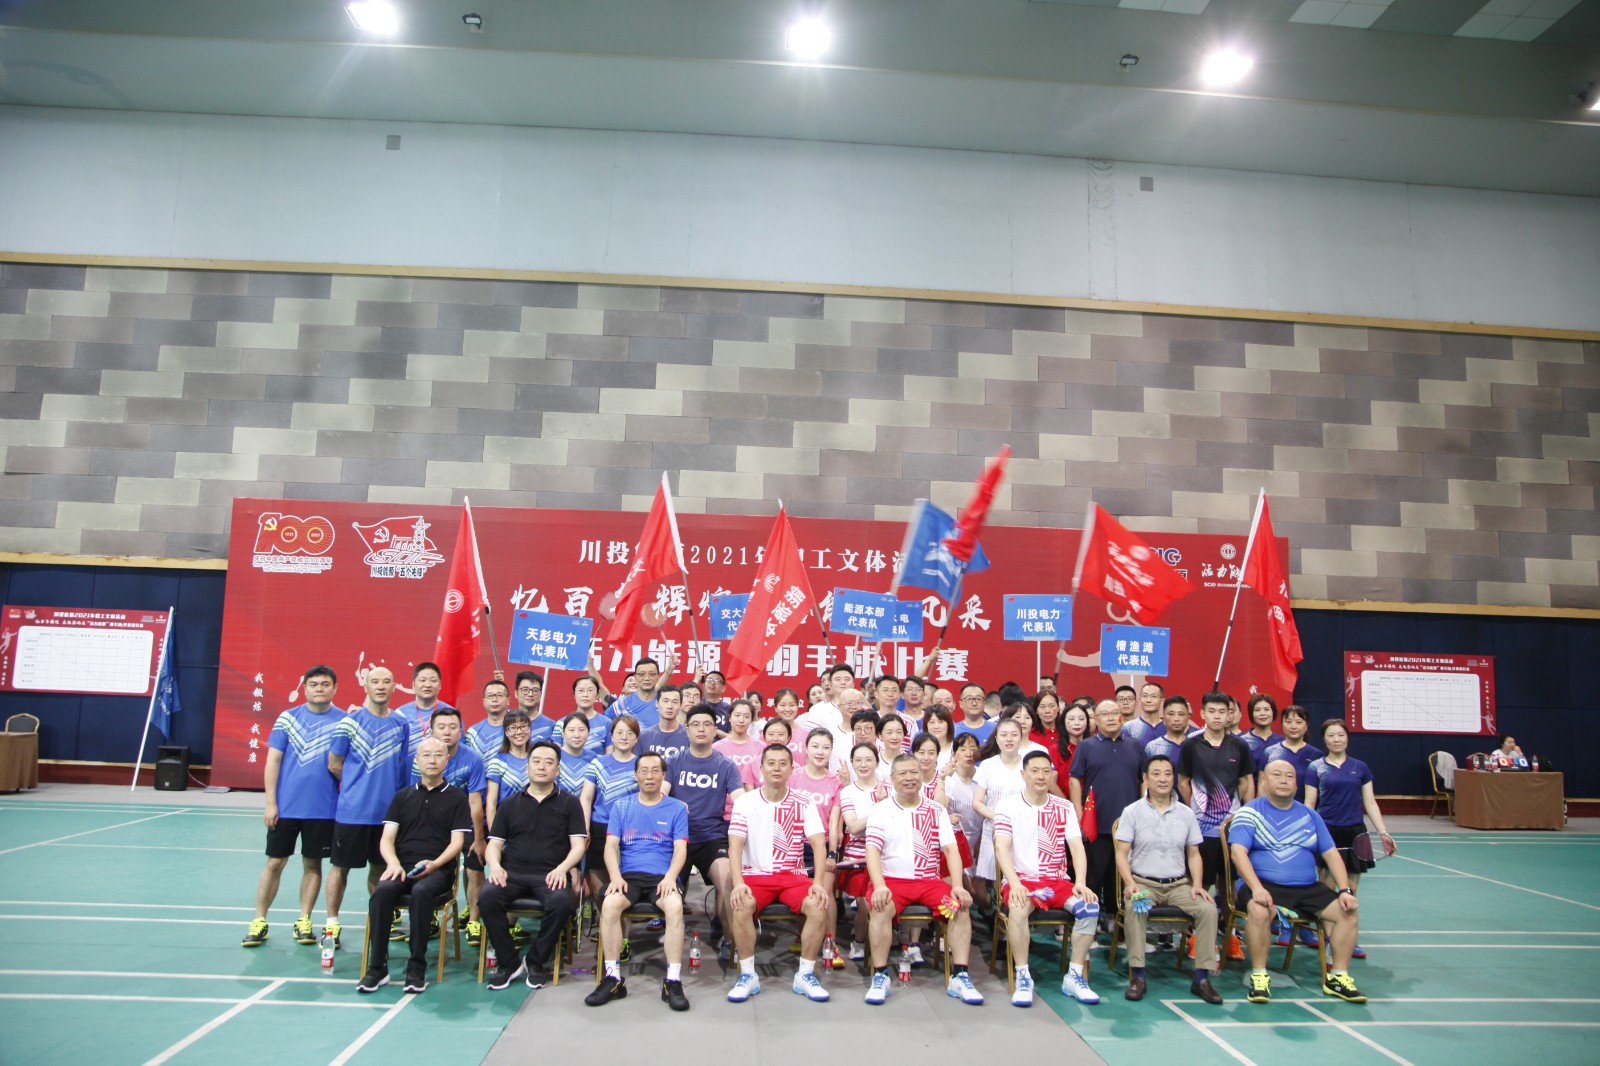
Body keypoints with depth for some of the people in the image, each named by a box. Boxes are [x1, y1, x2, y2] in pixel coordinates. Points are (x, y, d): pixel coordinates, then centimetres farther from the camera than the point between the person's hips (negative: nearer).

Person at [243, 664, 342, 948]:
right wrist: (270, 802, -4)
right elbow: (273, 760, 1)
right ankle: (259, 922, 19)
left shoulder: (343, 721, 0)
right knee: (274, 863, 7)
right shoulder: (288, 718, 1)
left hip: (323, 809, 0)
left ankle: (303, 922, 20)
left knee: (313, 864, 9)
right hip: (285, 806, 0)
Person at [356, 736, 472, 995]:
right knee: (382, 891, -30)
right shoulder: (403, 796, 19)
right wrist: (393, 863, -10)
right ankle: (377, 967, -22)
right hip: (402, 867, 3)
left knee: (421, 892, -36)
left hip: (438, 869, -3)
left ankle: (417, 968, -26)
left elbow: (457, 842, 2)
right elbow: (386, 838, 11)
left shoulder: (456, 797, 10)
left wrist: (434, 864, -16)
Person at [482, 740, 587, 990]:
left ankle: (535, 962, -8)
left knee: (561, 902, -33)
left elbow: (578, 845, 6)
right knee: (487, 898, -29)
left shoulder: (569, 803, 12)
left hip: (550, 875, -2)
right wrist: (494, 866, -8)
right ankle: (509, 962, -11)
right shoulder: (510, 803, 19)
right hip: (512, 873, 2)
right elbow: (494, 844, 14)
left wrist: (562, 868, -14)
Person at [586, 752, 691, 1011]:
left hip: (663, 876, -1)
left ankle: (673, 981, -27)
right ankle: (612, 978, -20)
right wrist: (616, 877, -13)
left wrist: (670, 877, -16)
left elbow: (680, 849, 3)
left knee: (675, 906, -34)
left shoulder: (677, 808, 11)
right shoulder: (621, 807, 15)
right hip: (628, 875, 1)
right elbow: (611, 846, 6)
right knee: (609, 905, -31)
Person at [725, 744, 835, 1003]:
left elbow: (818, 844, -2)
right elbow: (735, 844, -7)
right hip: (755, 874, -1)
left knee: (819, 906, -27)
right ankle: (747, 975, -13)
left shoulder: (804, 804, 5)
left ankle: (806, 975, -8)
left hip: (793, 875, 1)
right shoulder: (745, 802, 2)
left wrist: (818, 882, -18)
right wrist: (738, 882, -22)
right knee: (740, 906, -32)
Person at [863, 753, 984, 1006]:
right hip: (892, 880, -2)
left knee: (961, 906, -22)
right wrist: (879, 885, -23)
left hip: (930, 880, 2)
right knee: (881, 907, -32)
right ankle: (880, 977, -20)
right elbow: (872, 849, -7)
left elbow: (950, 849, 3)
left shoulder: (936, 811, 11)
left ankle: (959, 977, -13)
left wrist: (958, 886, -13)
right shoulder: (880, 811, 5)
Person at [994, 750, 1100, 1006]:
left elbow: (1077, 847, 0)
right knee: (1018, 908, -35)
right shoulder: (1007, 806, 0)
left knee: (1090, 907, -23)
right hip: (1021, 879, -3)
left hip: (1057, 881, 3)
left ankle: (1074, 976, -9)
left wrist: (1080, 883, -17)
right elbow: (1002, 847, -11)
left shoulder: (1064, 808, 9)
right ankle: (1023, 977, -20)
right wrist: (1014, 883, -27)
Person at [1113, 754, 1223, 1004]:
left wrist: (1197, 885, -3)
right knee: (1133, 908, -34)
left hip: (1178, 884, 3)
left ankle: (1202, 977, -12)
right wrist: (1129, 883, -19)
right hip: (1143, 882, -3)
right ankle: (1137, 975, -25)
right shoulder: (1132, 811, 1)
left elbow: (1194, 854, 13)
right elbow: (1121, 853, -3)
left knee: (1208, 909, -23)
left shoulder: (1186, 813, 11)